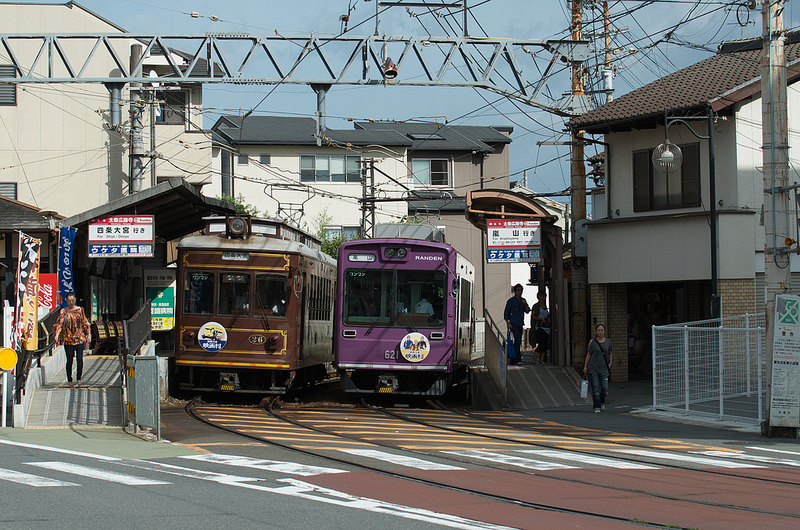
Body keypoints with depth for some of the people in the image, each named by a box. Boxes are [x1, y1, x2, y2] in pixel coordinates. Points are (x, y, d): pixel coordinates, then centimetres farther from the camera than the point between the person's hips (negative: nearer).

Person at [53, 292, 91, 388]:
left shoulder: (80, 310, 8)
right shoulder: (63, 311, 4)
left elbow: (85, 323, 13)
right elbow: (59, 324, -2)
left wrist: (88, 334, 8)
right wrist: (57, 334, -17)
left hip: (79, 338, 1)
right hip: (68, 339, -1)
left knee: (80, 359, -9)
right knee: (69, 360, -1)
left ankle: (79, 379, 0)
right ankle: (69, 380, 9)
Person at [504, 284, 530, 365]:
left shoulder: (523, 300, 14)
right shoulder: (511, 300, -2)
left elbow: (527, 311, 8)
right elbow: (506, 313, -3)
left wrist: (525, 304, -10)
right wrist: (508, 323, -11)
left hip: (520, 324, 6)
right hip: (513, 324, -6)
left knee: (518, 342, 6)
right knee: (518, 340, -18)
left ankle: (513, 361, 12)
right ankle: (517, 359, -20)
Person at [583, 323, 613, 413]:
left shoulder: (608, 342, 8)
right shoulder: (592, 342, 2)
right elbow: (588, 354, 6)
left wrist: (610, 363, 13)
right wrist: (585, 367, 1)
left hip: (603, 369, 2)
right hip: (593, 368, -2)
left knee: (605, 389, -7)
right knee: (595, 389, -7)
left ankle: (602, 402, 23)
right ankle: (596, 407, 3)